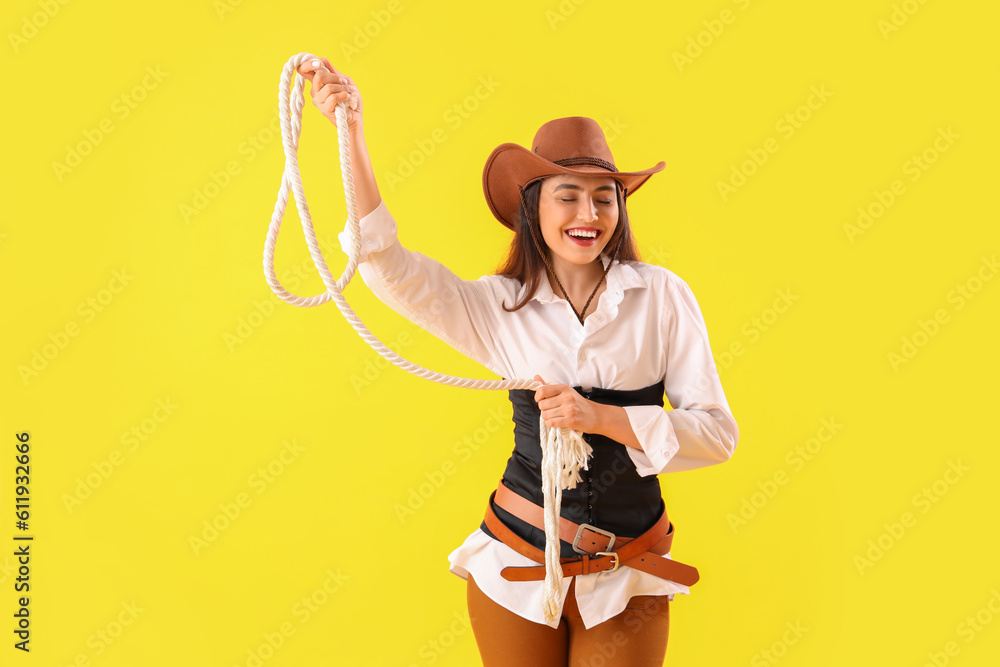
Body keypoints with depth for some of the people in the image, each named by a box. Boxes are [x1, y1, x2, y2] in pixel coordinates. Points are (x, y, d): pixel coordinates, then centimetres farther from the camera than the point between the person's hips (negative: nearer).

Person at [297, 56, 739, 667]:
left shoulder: (662, 296, -5)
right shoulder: (501, 307, -1)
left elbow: (718, 433, -7)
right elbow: (388, 266, -13)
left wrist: (602, 417, -20)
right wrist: (352, 133, -17)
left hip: (628, 579, 0)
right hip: (517, 569, 1)